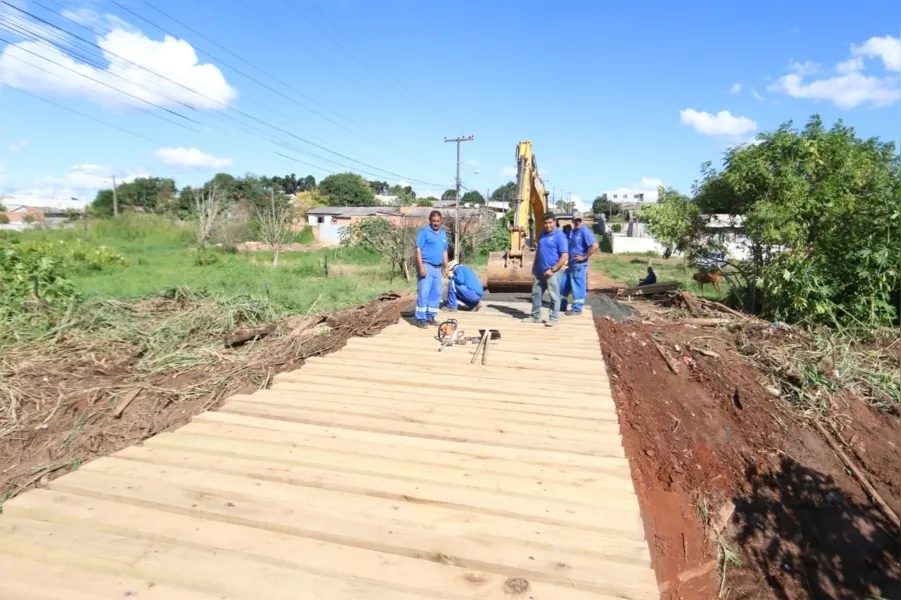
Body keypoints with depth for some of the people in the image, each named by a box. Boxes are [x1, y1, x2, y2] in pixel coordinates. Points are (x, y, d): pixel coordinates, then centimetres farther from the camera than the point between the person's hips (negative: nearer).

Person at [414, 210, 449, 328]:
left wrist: (446, 267, 16)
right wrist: (421, 267, -20)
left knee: (436, 294, 10)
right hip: (426, 266, -7)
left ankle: (431, 317, 19)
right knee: (423, 293, -8)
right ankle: (421, 319, -3)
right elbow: (418, 250, -12)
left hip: (438, 268, 7)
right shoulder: (424, 232, -7)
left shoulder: (443, 234, 15)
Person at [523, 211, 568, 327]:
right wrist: (534, 266, 15)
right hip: (539, 271, 7)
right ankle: (535, 316, 24)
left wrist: (552, 269, -18)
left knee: (554, 296, 2)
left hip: (551, 272, -7)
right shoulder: (542, 234, 10)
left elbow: (564, 256, -15)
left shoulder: (560, 236, -12)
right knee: (536, 294, 13)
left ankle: (553, 318, 12)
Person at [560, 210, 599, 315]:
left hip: (579, 265, -9)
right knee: (564, 284, 14)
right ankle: (561, 306, 26)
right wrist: (568, 259, 14)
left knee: (578, 287, 0)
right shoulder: (573, 231, 12)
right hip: (571, 264, 9)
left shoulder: (585, 231, -14)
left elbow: (595, 246, -24)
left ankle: (577, 309, 10)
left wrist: (584, 257, -19)